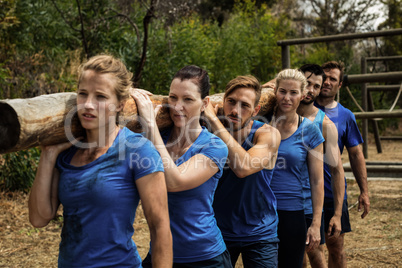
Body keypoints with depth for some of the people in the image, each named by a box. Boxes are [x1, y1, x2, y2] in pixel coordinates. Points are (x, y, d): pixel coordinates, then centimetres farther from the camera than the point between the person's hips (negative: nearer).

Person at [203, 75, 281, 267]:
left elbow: (243, 168, -35)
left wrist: (213, 119, -32)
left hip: (259, 235, -2)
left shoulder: (268, 134, -16)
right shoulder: (211, 133, -8)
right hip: (219, 231, 2)